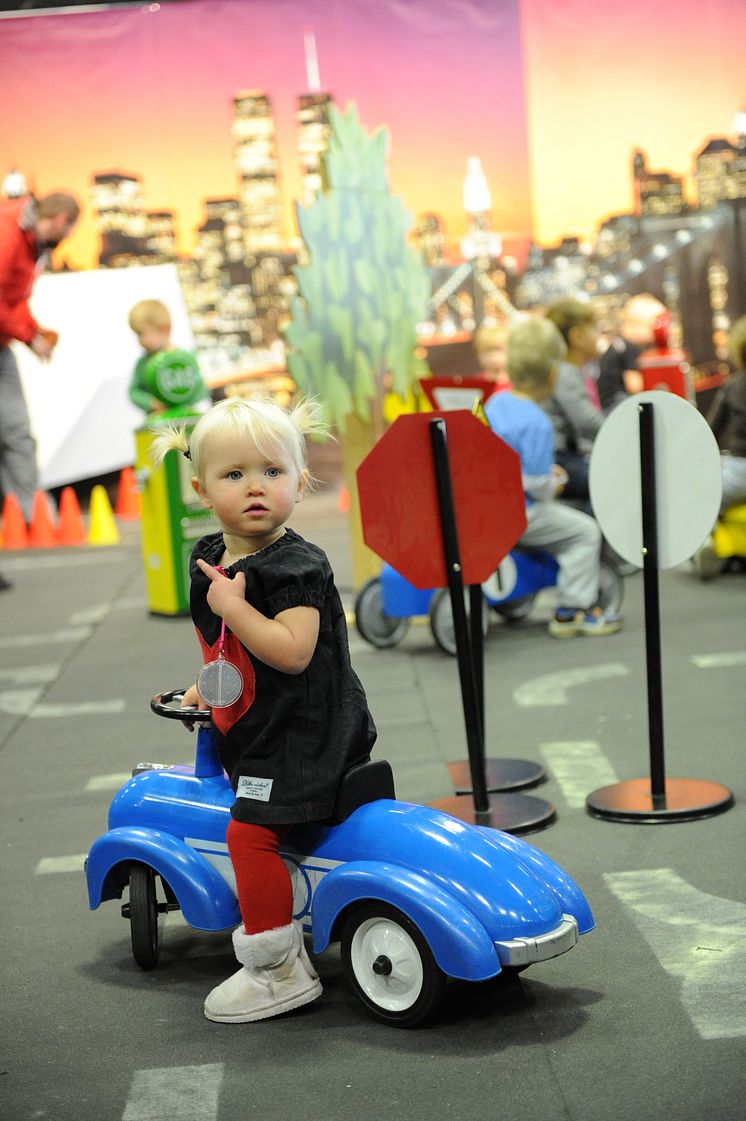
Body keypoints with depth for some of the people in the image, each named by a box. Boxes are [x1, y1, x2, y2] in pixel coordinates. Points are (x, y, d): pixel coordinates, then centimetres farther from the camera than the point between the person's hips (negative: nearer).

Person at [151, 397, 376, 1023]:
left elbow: (292, 650, -30)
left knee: (250, 830, -15)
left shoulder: (297, 566, -19)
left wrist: (232, 605, -26)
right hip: (252, 731, 10)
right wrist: (207, 688, 19)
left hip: (302, 733, -10)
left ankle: (278, 971, -5)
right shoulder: (211, 559, 7)